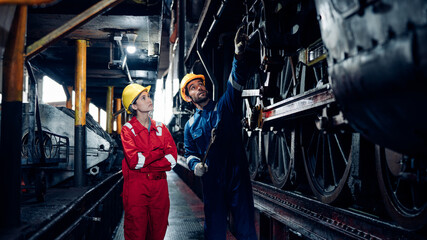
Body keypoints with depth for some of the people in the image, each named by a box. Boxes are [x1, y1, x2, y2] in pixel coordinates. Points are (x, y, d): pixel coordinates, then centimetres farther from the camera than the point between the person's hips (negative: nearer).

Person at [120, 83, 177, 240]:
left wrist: (144, 165, -10)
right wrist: (159, 153, -6)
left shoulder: (160, 128, 12)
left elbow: (172, 158, -1)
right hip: (136, 186, -4)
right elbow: (134, 161, -15)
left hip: (159, 186, 4)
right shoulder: (128, 129, 0)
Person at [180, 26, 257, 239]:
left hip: (237, 176, -2)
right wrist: (195, 165, -5)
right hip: (212, 182, 3)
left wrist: (239, 55, -30)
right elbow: (189, 152, 19)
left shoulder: (224, 106, 4)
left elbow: (237, 82, -13)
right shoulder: (191, 125, 13)